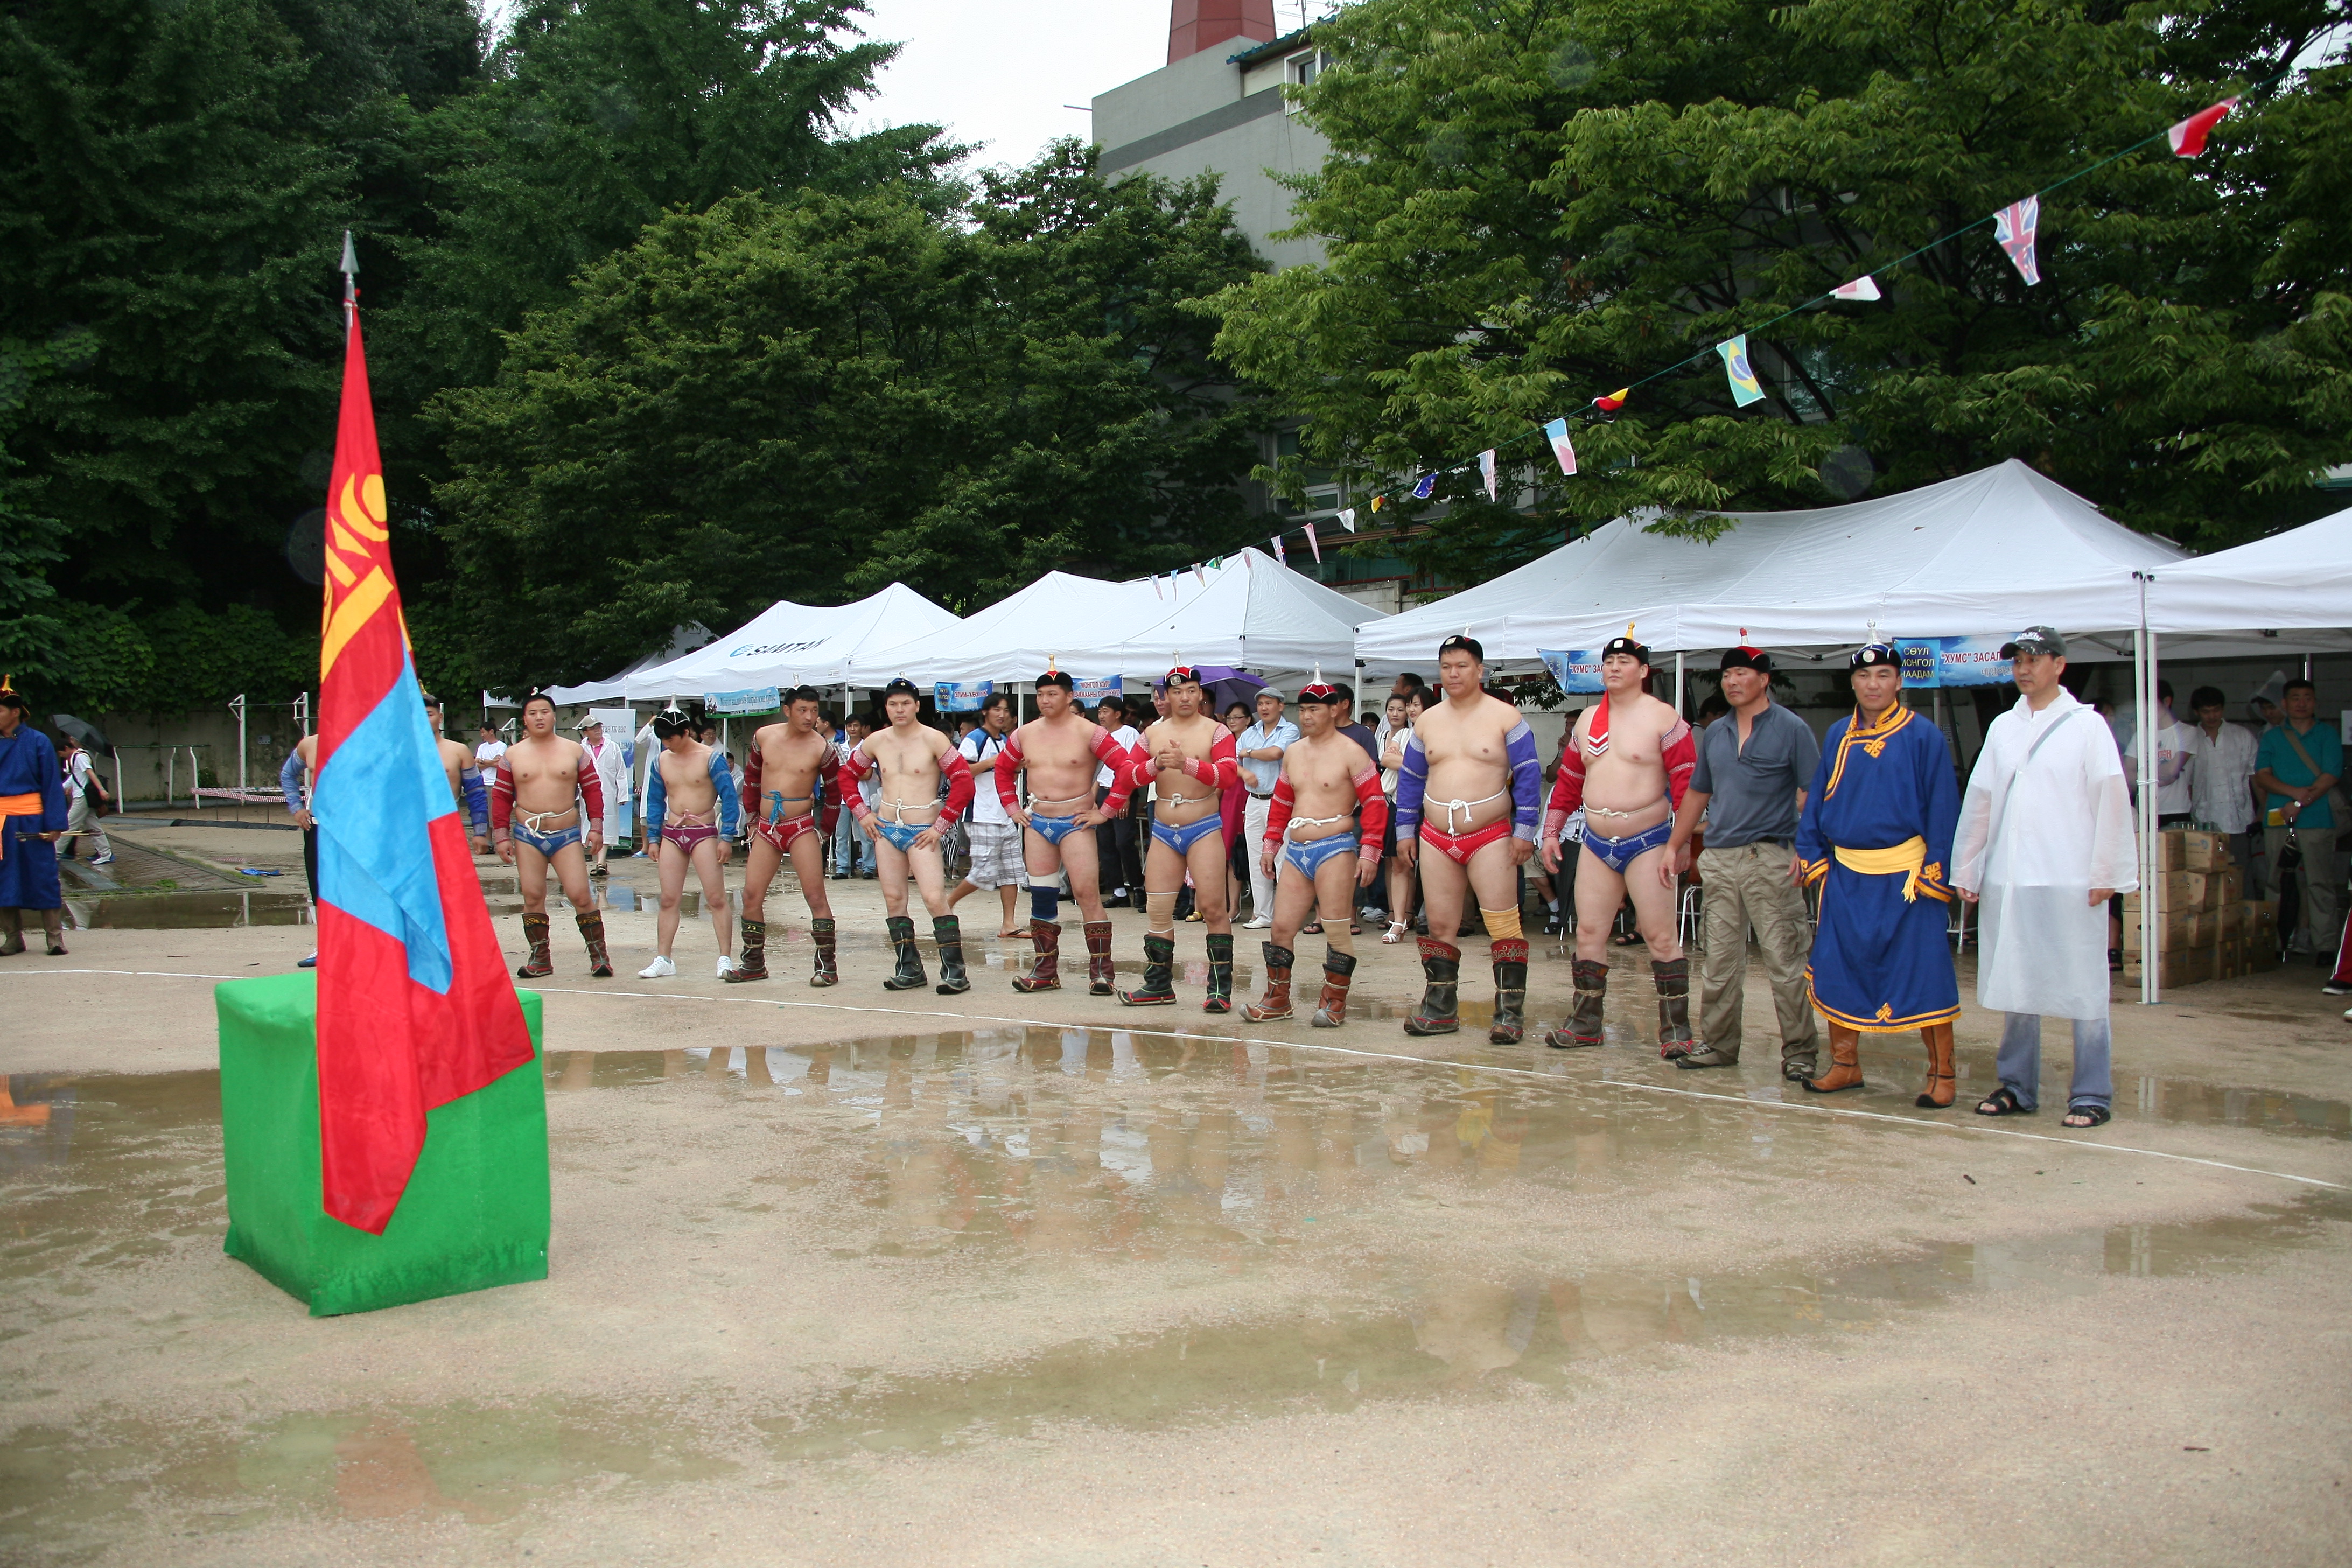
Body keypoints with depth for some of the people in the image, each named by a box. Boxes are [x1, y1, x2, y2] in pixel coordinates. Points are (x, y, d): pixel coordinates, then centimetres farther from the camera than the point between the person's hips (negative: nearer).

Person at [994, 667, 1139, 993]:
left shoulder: (1089, 732, -8)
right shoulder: (1025, 734, 8)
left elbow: (1127, 769, -13)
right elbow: (1003, 769, 23)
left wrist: (1105, 811, -13)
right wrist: (1012, 808, 12)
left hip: (1075, 823, -5)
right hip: (1037, 823, 5)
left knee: (1087, 894, -10)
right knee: (1041, 896, 7)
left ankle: (1101, 969, -5)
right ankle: (1045, 970, 15)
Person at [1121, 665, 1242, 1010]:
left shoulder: (1216, 732, -3)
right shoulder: (1153, 733, 10)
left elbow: (1228, 774, -17)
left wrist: (1187, 763, -30)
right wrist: (1155, 765, -16)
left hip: (1204, 829, -4)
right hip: (1164, 831, 4)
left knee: (1213, 907, -9)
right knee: (1158, 910, 6)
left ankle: (1221, 988, -3)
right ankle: (1158, 986, 17)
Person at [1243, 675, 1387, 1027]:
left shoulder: (1350, 752, -5)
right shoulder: (1292, 752, 14)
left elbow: (1375, 802, -8)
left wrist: (1369, 852, -13)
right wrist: (1270, 845, 19)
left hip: (1335, 849, -6)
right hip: (1296, 850, 6)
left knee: (1336, 930, -3)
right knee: (1281, 927, 5)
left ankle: (1334, 1003, 7)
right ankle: (1277, 999, 16)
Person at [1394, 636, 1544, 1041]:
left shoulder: (1505, 717, -2)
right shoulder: (1427, 722, 11)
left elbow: (1528, 775, -4)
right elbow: (1410, 779, 16)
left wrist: (1524, 830, -9)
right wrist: (1405, 831, 12)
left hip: (1490, 837, -4)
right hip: (1437, 840, 4)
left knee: (1503, 926, -7)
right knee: (1439, 926, 7)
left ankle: (1511, 1012, -2)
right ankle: (1440, 1009, 15)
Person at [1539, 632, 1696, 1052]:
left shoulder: (1662, 718, -7)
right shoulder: (1587, 719, 12)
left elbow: (1687, 781, -11)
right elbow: (1569, 779, 18)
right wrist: (1552, 832, 14)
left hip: (1647, 842, -6)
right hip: (1596, 844, 6)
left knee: (1660, 936, -5)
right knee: (1589, 932, 7)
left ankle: (1676, 1030, 2)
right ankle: (1586, 1023, 17)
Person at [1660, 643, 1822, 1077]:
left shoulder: (1791, 729, -1)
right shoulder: (1714, 733, 15)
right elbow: (1697, 794, 23)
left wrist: (1807, 849, -17)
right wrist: (1674, 847, 18)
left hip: (1769, 858, -5)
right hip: (1718, 858, 5)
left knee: (1785, 961, -5)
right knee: (1718, 961, 9)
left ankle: (1800, 1052, 2)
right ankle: (1718, 1044, 18)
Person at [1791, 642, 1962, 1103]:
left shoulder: (1923, 737, -3)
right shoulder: (1838, 736, 10)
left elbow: (1943, 810, -4)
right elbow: (1817, 801, 13)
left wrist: (1935, 871, -9)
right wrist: (1811, 855, 5)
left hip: (1905, 874, -4)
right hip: (1846, 874, 5)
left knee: (1923, 972, -2)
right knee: (1837, 968, 6)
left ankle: (1942, 1073, 9)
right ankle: (1845, 1064, 20)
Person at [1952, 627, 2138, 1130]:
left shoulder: (2086, 725, 0)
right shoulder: (2002, 728, 14)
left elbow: (2111, 802, -4)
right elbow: (1979, 802, 15)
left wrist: (2105, 873, -9)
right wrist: (1966, 869, 12)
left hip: (2070, 881, -5)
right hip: (2007, 880, 5)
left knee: (2082, 989, 0)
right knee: (2013, 987, 9)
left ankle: (2091, 1094, 7)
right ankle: (2017, 1087, 19)